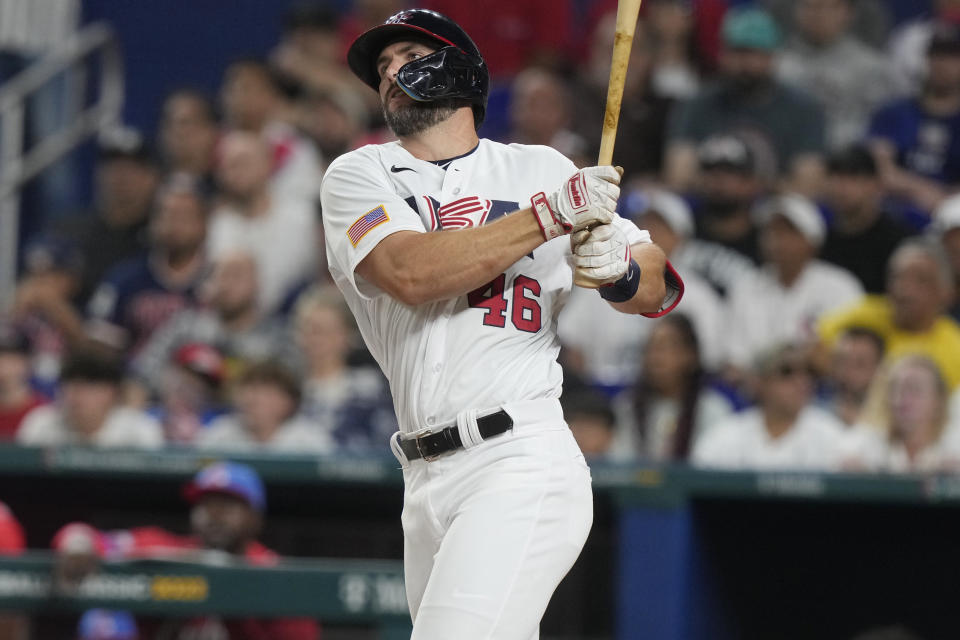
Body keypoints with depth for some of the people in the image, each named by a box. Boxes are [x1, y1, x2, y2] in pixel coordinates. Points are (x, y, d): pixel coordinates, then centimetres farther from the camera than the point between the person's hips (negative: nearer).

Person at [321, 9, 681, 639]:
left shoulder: (543, 170, 11)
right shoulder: (358, 176, 11)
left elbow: (661, 288, 13)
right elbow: (410, 272, -9)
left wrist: (618, 268, -11)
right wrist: (552, 214, -12)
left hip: (522, 468, -4)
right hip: (427, 484, 4)